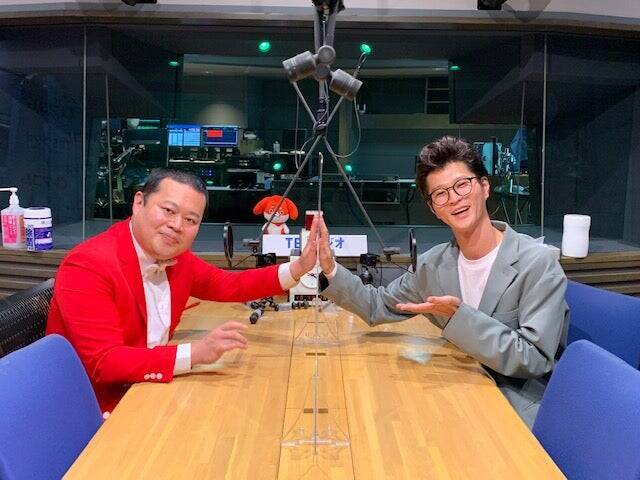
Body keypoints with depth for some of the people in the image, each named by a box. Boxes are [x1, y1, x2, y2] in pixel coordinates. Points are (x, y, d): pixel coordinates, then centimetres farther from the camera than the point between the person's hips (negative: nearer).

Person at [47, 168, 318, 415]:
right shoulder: (89, 266, -22)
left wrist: (297, 269, -1)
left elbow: (230, 285, 11)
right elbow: (104, 363, -27)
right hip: (95, 411, -7)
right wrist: (195, 353, -36)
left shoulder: (177, 258, -1)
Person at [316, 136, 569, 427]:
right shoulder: (433, 265, 1)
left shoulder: (538, 263, -17)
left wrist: (458, 316, -30)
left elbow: (534, 360, -20)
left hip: (521, 409, -5)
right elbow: (377, 307, 11)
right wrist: (330, 269, -6)